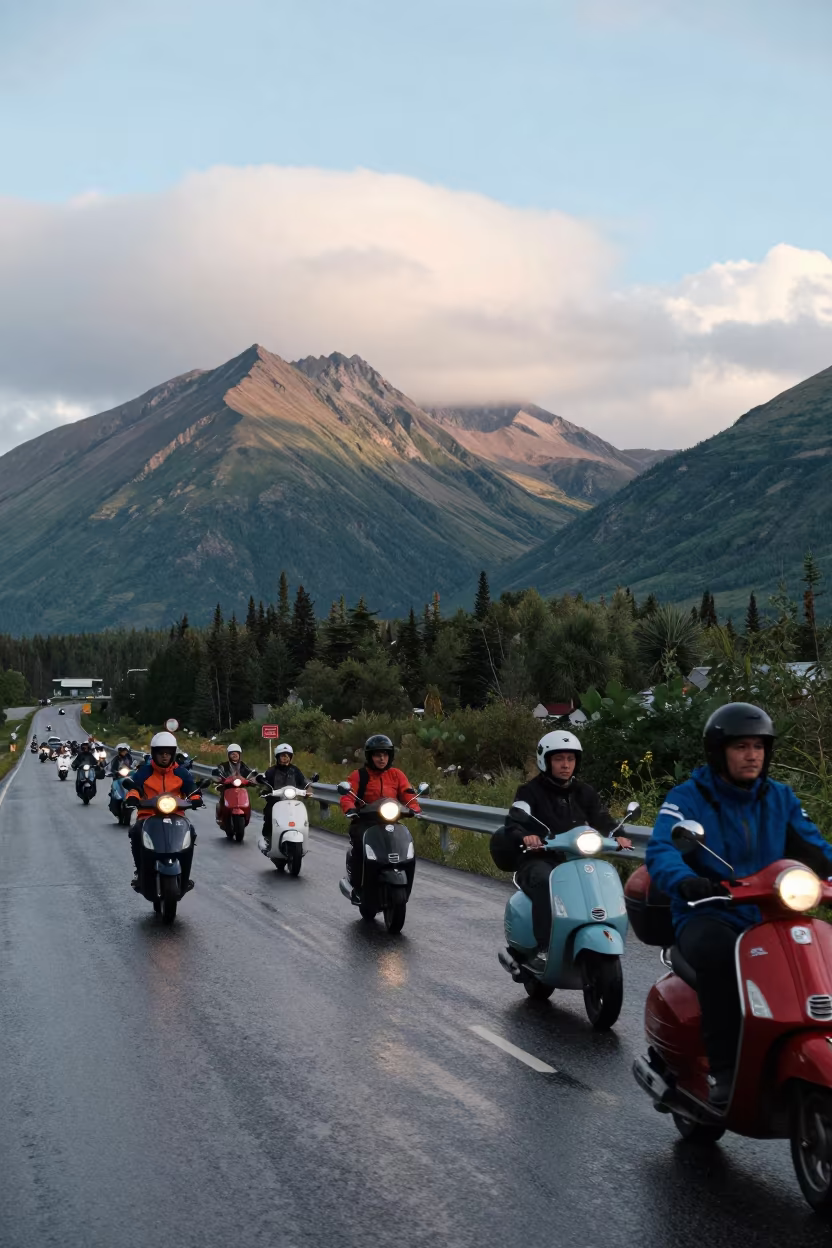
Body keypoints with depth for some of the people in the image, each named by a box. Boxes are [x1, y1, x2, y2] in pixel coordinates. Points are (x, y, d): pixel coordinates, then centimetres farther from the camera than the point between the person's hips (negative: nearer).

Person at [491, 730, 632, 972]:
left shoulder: (584, 792, 15)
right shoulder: (530, 792, 1)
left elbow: (602, 819, 3)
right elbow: (513, 822, -15)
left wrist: (617, 835, -20)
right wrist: (524, 836, -38)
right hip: (538, 861, -4)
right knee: (545, 881, -37)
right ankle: (543, 948, -39)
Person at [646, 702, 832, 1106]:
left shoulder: (781, 798, 13)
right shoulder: (688, 797, -2)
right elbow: (661, 850, -17)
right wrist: (686, 881, -40)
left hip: (769, 916, 4)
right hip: (707, 916, -4)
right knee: (718, 952, -37)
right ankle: (724, 1070, -30)